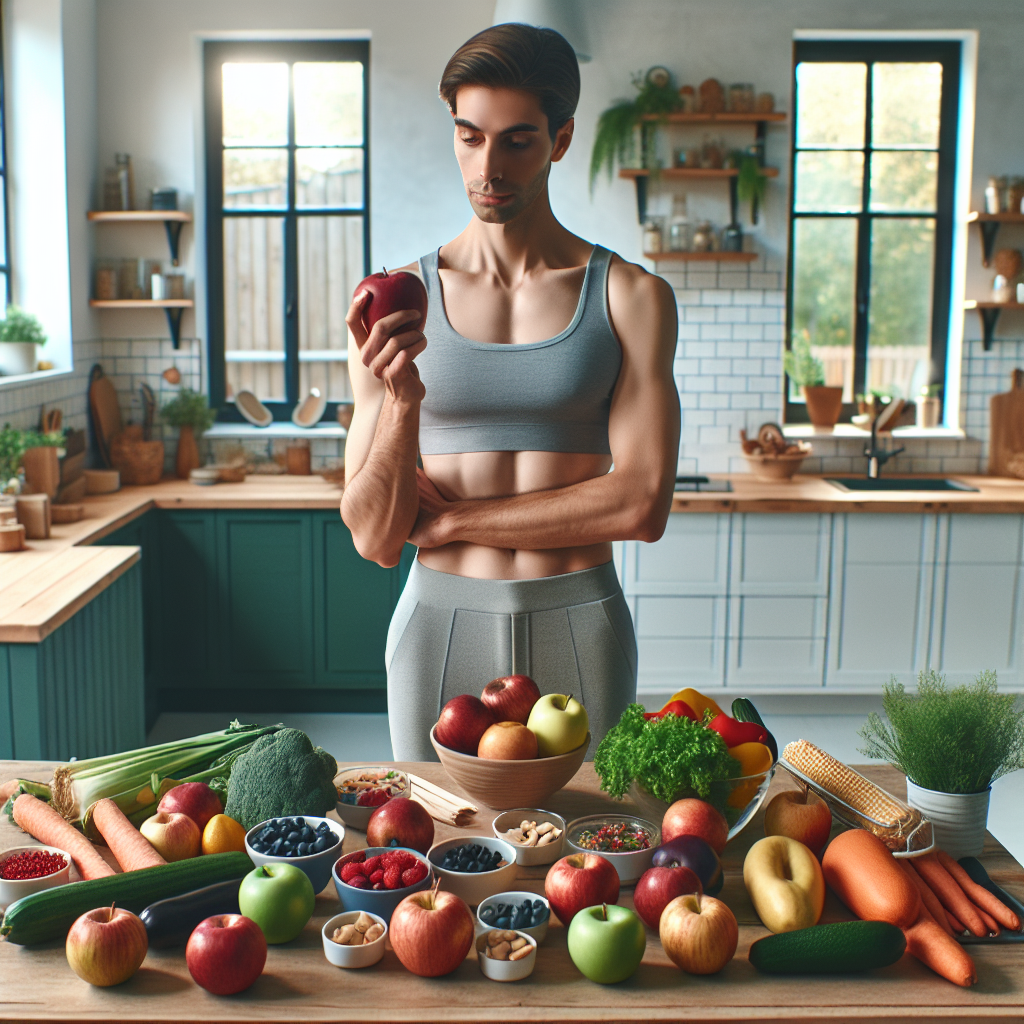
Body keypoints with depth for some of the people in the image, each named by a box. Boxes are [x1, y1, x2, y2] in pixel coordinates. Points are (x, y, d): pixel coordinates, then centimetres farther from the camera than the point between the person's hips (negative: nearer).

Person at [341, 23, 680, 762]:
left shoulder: (631, 298, 0)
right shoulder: (400, 301, 1)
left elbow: (641, 506, -9)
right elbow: (375, 539, -2)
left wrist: (448, 516, -8)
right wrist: (400, 401, -20)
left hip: (578, 628, 0)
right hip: (440, 625, 1)